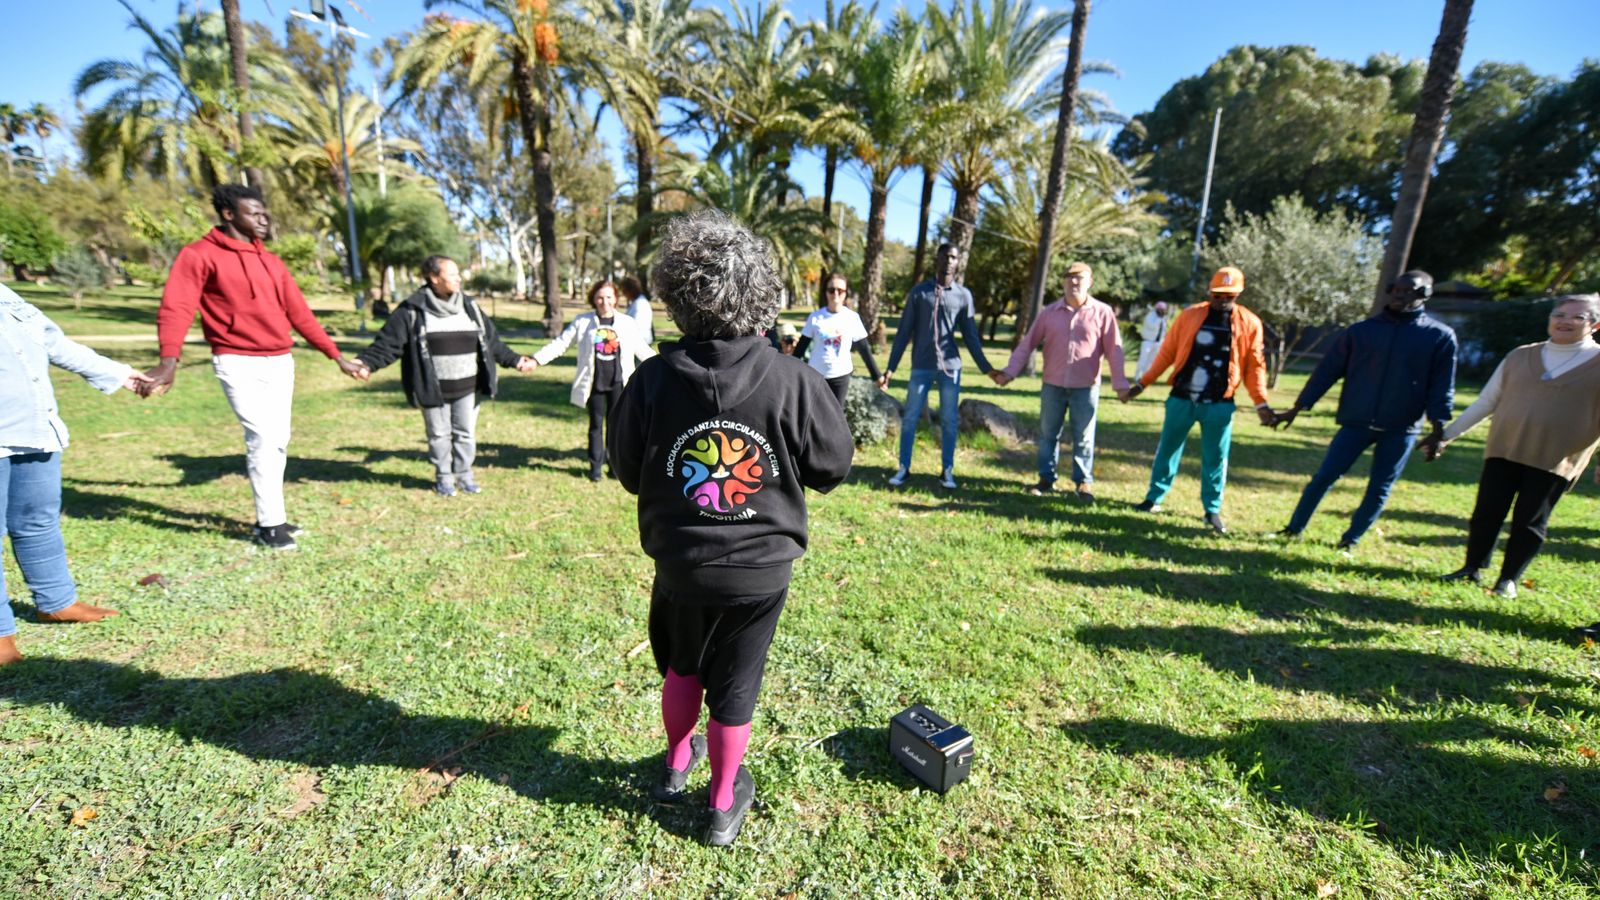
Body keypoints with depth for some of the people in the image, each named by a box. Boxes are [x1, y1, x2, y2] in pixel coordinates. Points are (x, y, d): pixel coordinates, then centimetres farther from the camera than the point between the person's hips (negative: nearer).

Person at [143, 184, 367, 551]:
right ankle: (269, 523, 3)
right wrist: (169, 362, -29)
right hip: (239, 364, -6)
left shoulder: (271, 261, 14)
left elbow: (299, 313, 16)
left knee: (279, 441, 9)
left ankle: (269, 517, 20)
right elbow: (175, 309, -15)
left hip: (280, 362, 6)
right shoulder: (199, 255, -5)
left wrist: (336, 356, 13)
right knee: (263, 438, -10)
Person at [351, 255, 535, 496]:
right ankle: (443, 478, 24)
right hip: (433, 390, -3)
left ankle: (464, 475, 25)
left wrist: (514, 360, 13)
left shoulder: (470, 307, 7)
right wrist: (367, 362, -19)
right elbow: (388, 342, -7)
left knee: (466, 432, 9)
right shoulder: (413, 310, -6)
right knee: (439, 434, 9)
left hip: (467, 387, 3)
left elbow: (491, 341, 14)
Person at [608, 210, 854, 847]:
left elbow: (627, 472, -2)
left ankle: (676, 764, 50)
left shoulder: (653, 379, -15)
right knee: (734, 687, 17)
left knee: (681, 667, 28)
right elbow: (834, 467, -6)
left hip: (679, 564, 2)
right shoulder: (793, 381, -19)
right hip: (760, 568, -1)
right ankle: (724, 804, 38)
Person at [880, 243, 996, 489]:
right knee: (910, 418, 1)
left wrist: (986, 368, 5)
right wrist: (891, 367, -2)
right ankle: (904, 468, 11)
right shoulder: (918, 292, 2)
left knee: (949, 421, 4)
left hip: (950, 367, 1)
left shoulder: (964, 295, 6)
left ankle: (947, 471, 13)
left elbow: (970, 336, 9)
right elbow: (904, 332, 2)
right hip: (921, 367, -1)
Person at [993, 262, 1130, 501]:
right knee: (1048, 434, 9)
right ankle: (1046, 479, 23)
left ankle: (1084, 483, 20)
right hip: (1053, 386, 2)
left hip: (1086, 388, -2)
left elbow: (1114, 351, -2)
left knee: (1083, 438, 7)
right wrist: (1010, 371, -4)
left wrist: (1120, 384, -6)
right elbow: (1027, 344, 4)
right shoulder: (1049, 312, 3)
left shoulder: (1103, 312, -3)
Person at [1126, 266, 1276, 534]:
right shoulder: (1190, 315, 0)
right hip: (1182, 399, 0)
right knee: (1167, 449, 8)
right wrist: (1143, 383, 4)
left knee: (1215, 458, 6)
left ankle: (1212, 510, 19)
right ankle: (1154, 498, 22)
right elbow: (1167, 352, 4)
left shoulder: (1250, 323, 1)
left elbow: (1254, 366, 5)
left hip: (1219, 404, 0)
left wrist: (1261, 404, 0)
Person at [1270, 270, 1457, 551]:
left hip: (1401, 430, 0)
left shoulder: (1441, 337, 1)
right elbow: (1328, 370, 1)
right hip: (1356, 423, 0)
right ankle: (1294, 529, 11)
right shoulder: (1361, 330, 2)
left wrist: (1438, 427, -8)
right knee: (1324, 477, -2)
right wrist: (1298, 407, -2)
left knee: (1379, 490, 8)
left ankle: (1350, 540, 23)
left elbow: (1442, 386, 1)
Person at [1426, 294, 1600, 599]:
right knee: (1486, 513, 4)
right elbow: (1485, 402, 12)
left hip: (1555, 460, -2)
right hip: (1503, 451, 2)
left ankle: (1509, 580, 16)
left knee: (1529, 522, 4)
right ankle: (1473, 569, 17)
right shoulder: (1520, 357, 8)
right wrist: (1447, 435, 10)